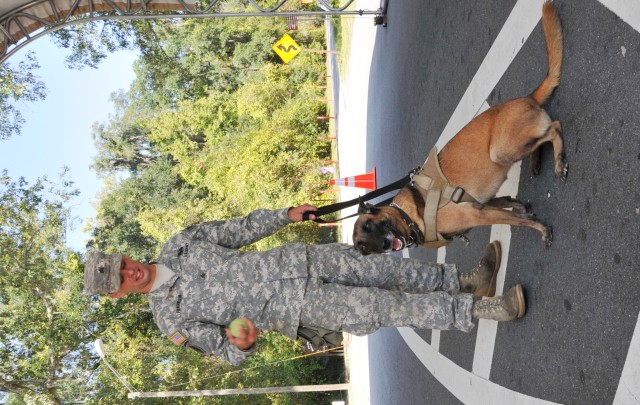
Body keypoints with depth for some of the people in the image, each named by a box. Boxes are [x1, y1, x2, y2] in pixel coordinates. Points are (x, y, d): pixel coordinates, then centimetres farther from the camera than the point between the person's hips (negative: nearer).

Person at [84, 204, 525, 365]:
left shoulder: (179, 244, 6)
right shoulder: (170, 316, -4)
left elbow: (238, 229, 13)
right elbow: (226, 350, -1)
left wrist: (287, 214, 11)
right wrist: (243, 344, -25)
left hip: (294, 261, 4)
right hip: (293, 305, -4)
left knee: (380, 268, -4)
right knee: (381, 309, -11)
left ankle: (468, 281, 11)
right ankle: (477, 309, -3)